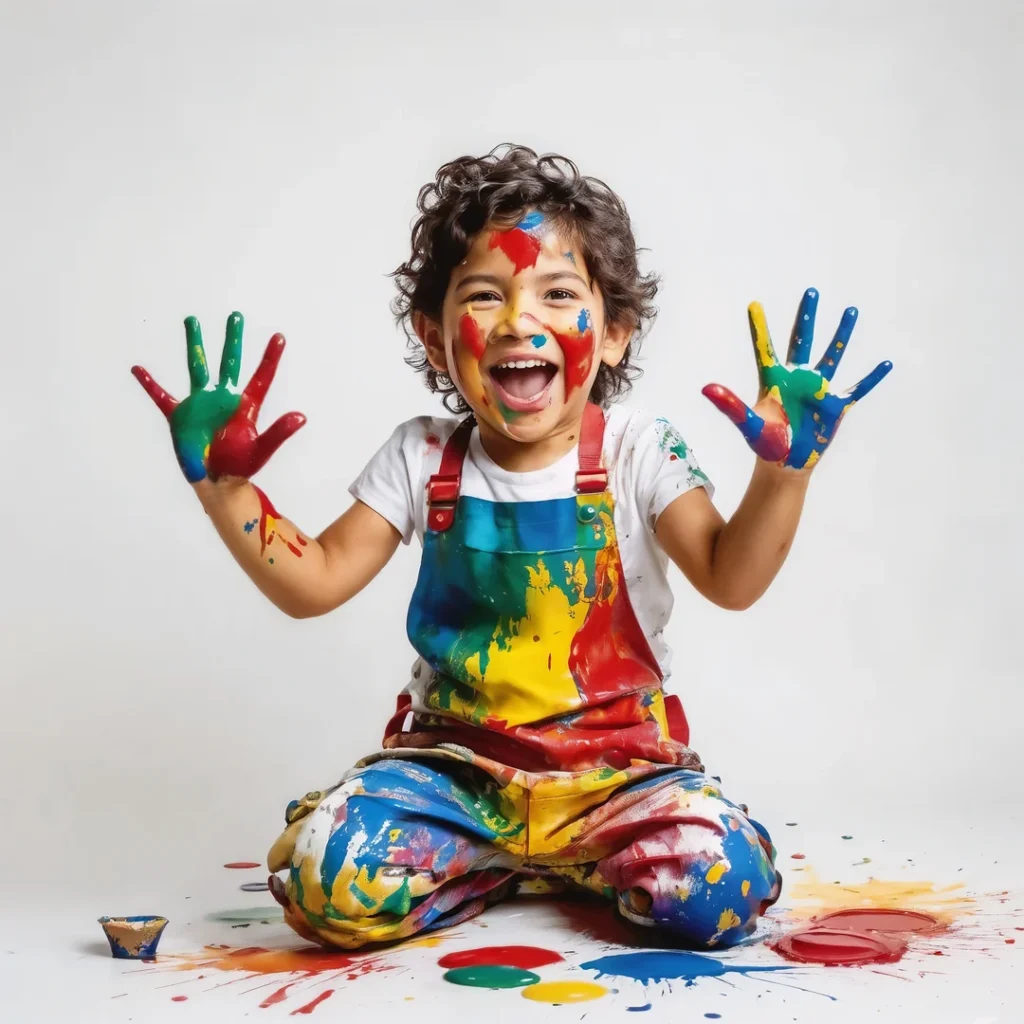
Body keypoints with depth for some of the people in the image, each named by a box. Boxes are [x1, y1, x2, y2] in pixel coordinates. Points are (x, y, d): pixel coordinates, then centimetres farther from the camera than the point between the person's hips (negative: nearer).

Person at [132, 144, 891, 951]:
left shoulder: (636, 452, -5)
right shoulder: (423, 459, 1)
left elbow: (731, 579, -12)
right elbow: (314, 584, 1)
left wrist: (783, 470, -28)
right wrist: (223, 486, -9)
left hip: (614, 761, -1)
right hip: (456, 761, 2)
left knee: (721, 884, -29)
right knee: (325, 878, -25)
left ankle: (546, 859, 2)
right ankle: (554, 863, 0)